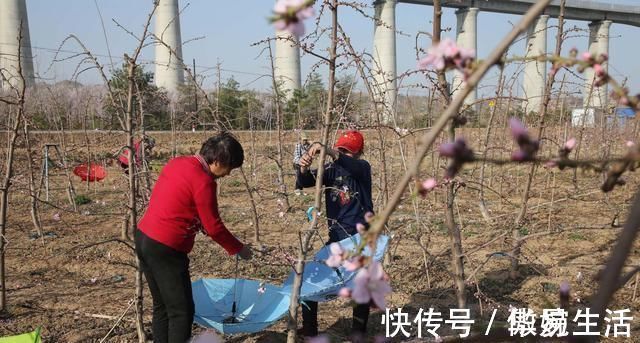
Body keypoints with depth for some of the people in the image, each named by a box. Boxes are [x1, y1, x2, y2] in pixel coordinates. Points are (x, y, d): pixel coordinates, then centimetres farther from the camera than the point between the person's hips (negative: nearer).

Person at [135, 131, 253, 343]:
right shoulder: (203, 181, -17)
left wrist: (198, 225, 17)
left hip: (143, 238, 9)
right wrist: (238, 249, 3)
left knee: (162, 307, 19)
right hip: (165, 249, -9)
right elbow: (213, 227, -10)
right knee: (182, 311, 2)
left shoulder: (177, 163, 8)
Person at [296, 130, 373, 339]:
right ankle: (309, 330, 16)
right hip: (337, 237, 4)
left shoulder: (363, 168, -5)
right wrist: (304, 169, -31)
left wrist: (330, 153, -46)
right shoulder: (331, 170, 4)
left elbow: (354, 167, -31)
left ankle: (359, 332, 19)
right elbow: (305, 182, -8)